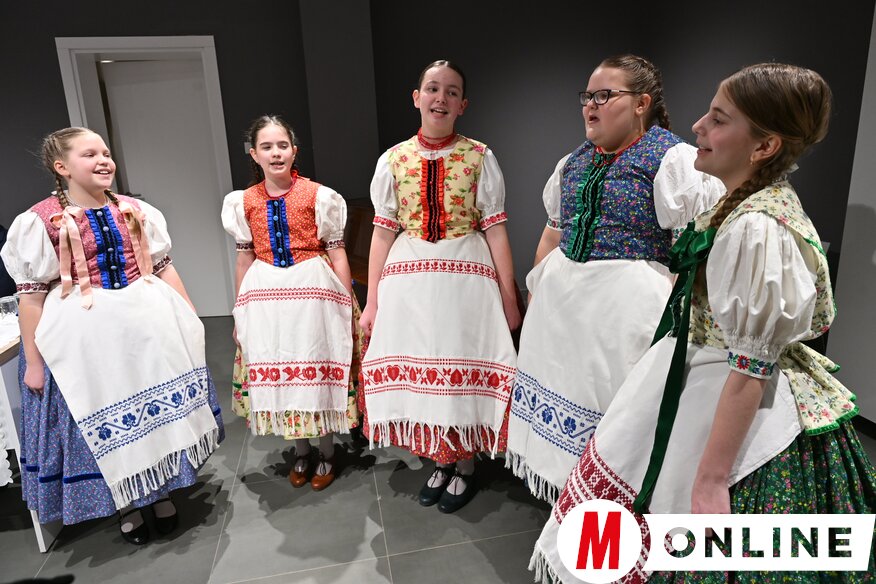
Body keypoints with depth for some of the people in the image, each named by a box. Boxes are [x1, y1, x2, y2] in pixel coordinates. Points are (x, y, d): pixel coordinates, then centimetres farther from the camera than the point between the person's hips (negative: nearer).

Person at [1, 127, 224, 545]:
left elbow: (164, 269, 8)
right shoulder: (39, 221, -7)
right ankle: (126, 505, 33)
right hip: (83, 335, -3)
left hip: (149, 322, 4)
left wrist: (190, 319, 6)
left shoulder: (136, 211, 5)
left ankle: (161, 490, 37)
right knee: (104, 419, 10)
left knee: (158, 409, 14)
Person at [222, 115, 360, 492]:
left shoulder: (318, 195, -4)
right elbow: (245, 259, 10)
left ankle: (326, 453, 28)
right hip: (265, 296, 3)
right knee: (277, 374, 11)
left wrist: (347, 305, -5)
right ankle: (300, 452, 32)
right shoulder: (243, 202, 5)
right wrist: (239, 312, 12)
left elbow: (336, 252, -3)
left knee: (319, 369, 8)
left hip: (314, 291, -3)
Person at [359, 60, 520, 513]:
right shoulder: (393, 160, 5)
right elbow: (383, 233, 4)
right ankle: (441, 461, 33)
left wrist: (508, 298, -4)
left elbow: (495, 231, -2)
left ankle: (464, 467, 30)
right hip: (408, 277, 2)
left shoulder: (479, 157, 0)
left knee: (464, 368, 6)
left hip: (467, 276, -2)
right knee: (417, 369, 9)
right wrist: (372, 301, 2)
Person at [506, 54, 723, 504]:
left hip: (628, 300, -6)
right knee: (564, 386, 14)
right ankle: (564, 491, 35)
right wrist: (536, 295, 17)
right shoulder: (572, 163, 12)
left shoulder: (674, 159, -8)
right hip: (560, 299, 7)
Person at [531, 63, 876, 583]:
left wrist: (710, 480, -23)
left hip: (737, 413, -9)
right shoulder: (742, 203, 4)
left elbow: (751, 366, -26)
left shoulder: (756, 228, -26)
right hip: (696, 382, 9)